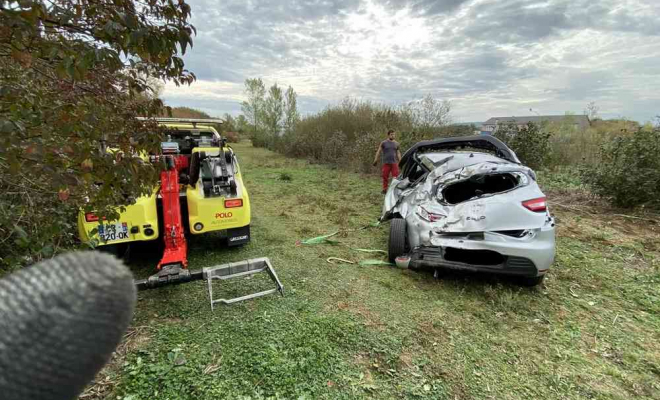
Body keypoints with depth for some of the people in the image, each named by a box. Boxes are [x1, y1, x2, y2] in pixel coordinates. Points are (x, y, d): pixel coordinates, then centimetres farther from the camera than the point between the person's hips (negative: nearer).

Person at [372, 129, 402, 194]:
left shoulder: (396, 143, 13)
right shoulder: (383, 143, 4)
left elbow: (398, 153, 17)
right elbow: (378, 151, 5)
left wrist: (400, 161, 12)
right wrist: (375, 160, -3)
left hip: (394, 163, 2)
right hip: (386, 163, -2)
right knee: (385, 177, 0)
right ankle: (384, 189, 10)